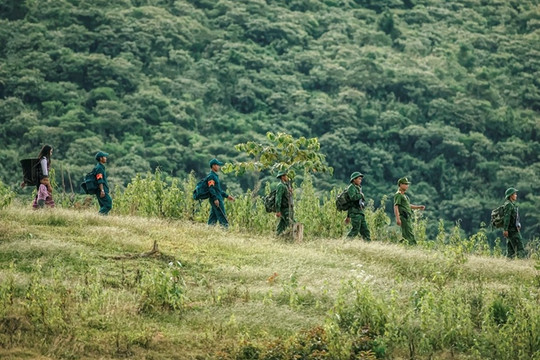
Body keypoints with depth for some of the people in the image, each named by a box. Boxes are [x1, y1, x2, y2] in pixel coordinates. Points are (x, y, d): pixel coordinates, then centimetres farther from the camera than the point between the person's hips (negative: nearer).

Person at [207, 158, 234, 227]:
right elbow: (211, 188, -19)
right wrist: (215, 199, -27)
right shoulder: (211, 176, -9)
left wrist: (227, 196, 27)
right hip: (216, 200, -10)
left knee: (213, 219, 7)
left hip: (218, 199, 10)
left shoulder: (215, 176, 22)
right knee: (222, 217, -12)